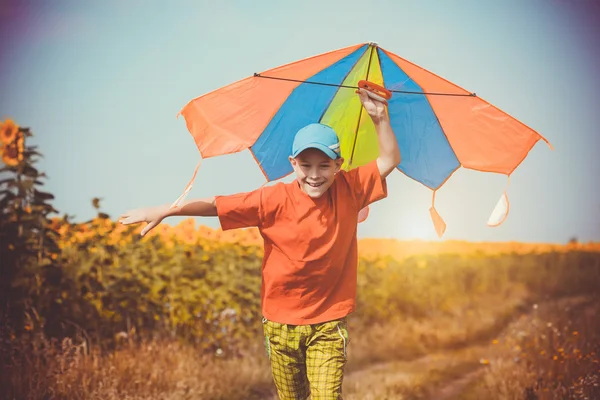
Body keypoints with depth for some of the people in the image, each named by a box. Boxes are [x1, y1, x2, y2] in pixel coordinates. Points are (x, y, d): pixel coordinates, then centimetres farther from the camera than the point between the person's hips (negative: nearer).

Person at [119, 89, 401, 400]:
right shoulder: (276, 199, -11)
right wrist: (164, 211, -20)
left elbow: (389, 160, 1)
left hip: (328, 324, 0)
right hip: (281, 322, 0)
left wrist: (379, 118, -11)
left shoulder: (348, 190, -4)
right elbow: (217, 205, -15)